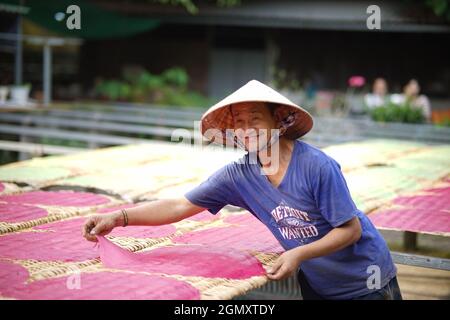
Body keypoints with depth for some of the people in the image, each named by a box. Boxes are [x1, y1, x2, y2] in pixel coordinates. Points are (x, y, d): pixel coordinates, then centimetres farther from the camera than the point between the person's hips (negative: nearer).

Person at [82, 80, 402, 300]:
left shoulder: (317, 167, -26)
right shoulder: (238, 176, -11)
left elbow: (351, 229, -20)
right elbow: (179, 206, -10)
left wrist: (299, 254, -31)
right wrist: (119, 218, -19)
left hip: (364, 281, -4)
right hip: (316, 284, 4)